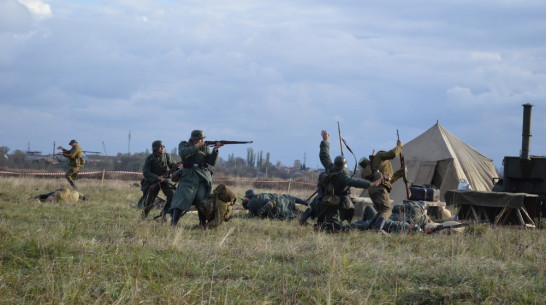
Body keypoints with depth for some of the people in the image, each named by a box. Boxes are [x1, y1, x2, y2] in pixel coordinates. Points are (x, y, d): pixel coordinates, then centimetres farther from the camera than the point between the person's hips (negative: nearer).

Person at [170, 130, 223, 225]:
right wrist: (196, 147, -15)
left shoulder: (205, 147, 11)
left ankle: (203, 224, 0)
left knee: (202, 199, -8)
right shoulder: (184, 145, 6)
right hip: (189, 177, -2)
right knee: (183, 198, -14)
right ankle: (173, 222, -15)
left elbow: (212, 162, 2)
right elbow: (183, 154, -16)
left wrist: (215, 150, -12)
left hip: (203, 177, 2)